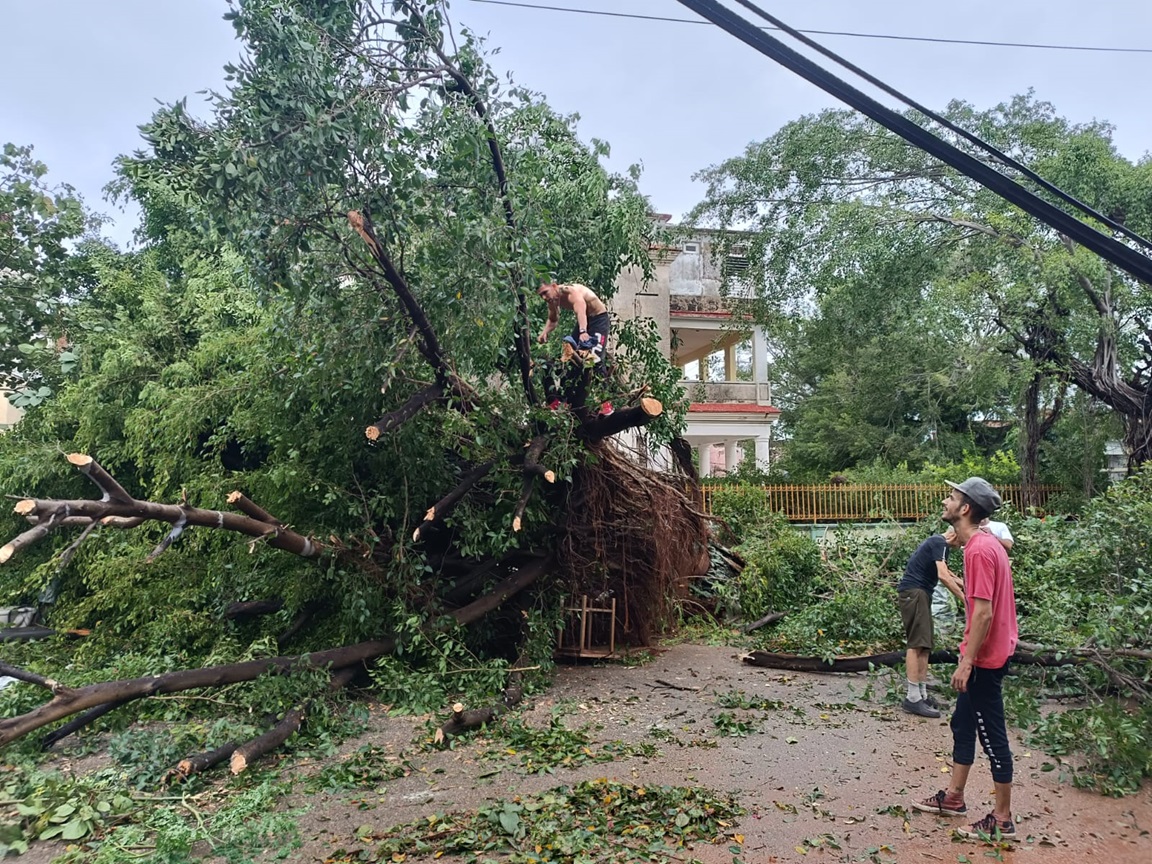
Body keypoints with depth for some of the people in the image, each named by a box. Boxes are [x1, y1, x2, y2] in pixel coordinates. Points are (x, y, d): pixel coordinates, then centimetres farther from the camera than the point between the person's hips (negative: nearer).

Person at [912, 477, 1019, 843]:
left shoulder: (979, 550, -23)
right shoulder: (984, 544, 8)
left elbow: (984, 613, -25)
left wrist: (966, 662, -21)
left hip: (985, 658, -10)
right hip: (986, 653, 10)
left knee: (992, 735, 2)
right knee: (963, 724, 18)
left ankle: (1002, 820, 15)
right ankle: (953, 797, 30)